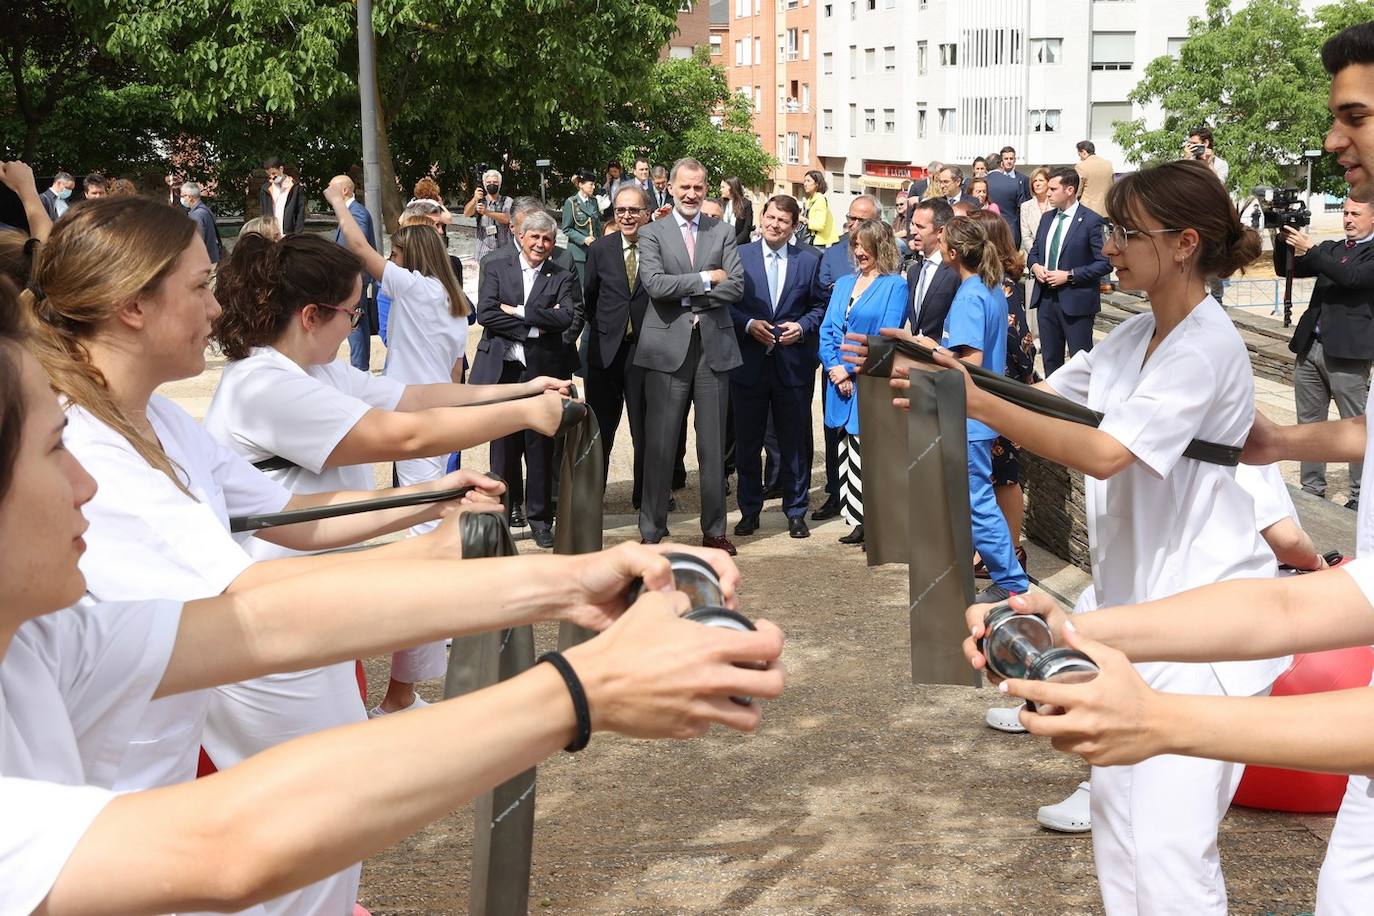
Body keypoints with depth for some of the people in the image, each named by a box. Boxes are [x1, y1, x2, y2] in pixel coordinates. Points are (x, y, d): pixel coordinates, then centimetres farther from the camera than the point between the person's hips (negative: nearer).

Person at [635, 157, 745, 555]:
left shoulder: (723, 233, 10)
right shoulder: (652, 234, 4)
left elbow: (736, 286, -1)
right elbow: (655, 284, -11)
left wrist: (687, 296, -9)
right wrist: (706, 278, -10)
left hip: (714, 347, 2)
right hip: (668, 348, -2)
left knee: (713, 446, 7)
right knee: (659, 444, 2)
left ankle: (714, 530, 16)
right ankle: (651, 531, 11)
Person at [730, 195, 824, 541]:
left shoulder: (810, 260, 5)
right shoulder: (739, 256, 3)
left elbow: (820, 305, 7)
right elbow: (726, 303, 2)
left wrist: (802, 326, -10)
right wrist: (749, 324, -13)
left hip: (794, 365, 0)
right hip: (749, 365, 0)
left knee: (795, 443, 6)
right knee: (747, 443, 7)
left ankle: (796, 512, 17)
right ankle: (749, 511, 19)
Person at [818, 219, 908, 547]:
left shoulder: (894, 285, -3)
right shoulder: (843, 284, 16)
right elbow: (827, 331, 11)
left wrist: (850, 368, -12)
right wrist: (835, 369, -5)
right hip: (841, 382, 6)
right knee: (848, 454, 7)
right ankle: (858, 522, 12)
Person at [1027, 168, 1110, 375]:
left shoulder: (1090, 221, -10)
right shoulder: (1047, 218, 11)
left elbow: (1105, 263, -13)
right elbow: (1034, 252, 22)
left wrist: (1069, 276, -17)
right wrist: (1035, 266, -2)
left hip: (1075, 301, -7)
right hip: (1046, 298, 7)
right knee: (1050, 358, 15)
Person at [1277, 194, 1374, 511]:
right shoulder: (1331, 248, 15)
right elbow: (1286, 269, 12)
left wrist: (1310, 249, -21)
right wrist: (1284, 240, -6)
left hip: (1346, 352, -7)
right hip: (1310, 346, 7)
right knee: (1309, 424, 11)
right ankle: (1312, 490, 21)